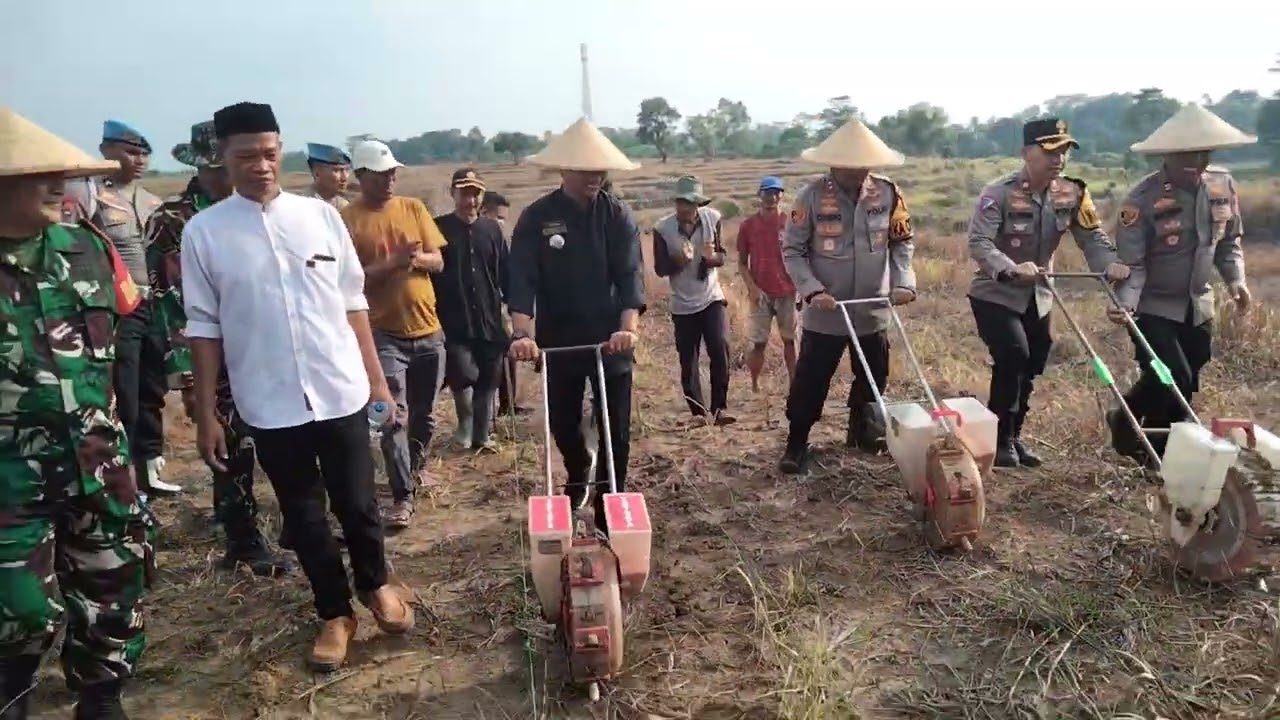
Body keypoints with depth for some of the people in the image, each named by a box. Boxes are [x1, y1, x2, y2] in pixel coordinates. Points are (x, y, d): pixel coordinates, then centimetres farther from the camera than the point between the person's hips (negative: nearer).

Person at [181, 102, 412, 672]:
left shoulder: (321, 215, 0)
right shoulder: (203, 232, -2)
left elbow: (353, 303, 4)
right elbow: (203, 327, 0)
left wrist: (376, 376, 4)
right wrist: (206, 414, 0)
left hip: (340, 391, 0)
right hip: (269, 404, 0)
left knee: (356, 502, 11)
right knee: (302, 515, 13)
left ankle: (374, 584, 39)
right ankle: (335, 613, 33)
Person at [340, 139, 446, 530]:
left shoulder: (413, 207, 7)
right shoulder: (347, 219, -5)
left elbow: (438, 262, 4)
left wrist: (418, 258, -17)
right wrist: (393, 262, -24)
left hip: (428, 329, 4)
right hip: (384, 332, -4)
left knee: (424, 413, 16)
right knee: (394, 416, -9)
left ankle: (417, 467, 41)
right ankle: (403, 497, -1)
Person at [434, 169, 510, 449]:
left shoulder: (492, 229, 8)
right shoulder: (439, 228, -1)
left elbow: (505, 274, 11)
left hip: (490, 321, 3)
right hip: (454, 323, -3)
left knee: (488, 381, 7)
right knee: (464, 375, -15)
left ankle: (481, 435, 22)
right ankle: (465, 423, 14)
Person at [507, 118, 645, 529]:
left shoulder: (618, 215, -3)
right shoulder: (536, 218, -5)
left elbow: (630, 274, -12)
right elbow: (522, 278, -13)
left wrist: (628, 327, -29)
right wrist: (523, 333, -28)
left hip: (610, 340, 0)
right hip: (558, 340, 0)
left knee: (616, 432, 3)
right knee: (562, 423, 14)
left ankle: (608, 513, 20)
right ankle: (578, 473, 47)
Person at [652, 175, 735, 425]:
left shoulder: (712, 218, -7)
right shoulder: (662, 228, -12)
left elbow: (721, 257, 0)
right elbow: (660, 269, -6)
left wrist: (711, 256, -23)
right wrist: (679, 260, -26)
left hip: (711, 297, 1)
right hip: (683, 304, 0)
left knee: (720, 349, -15)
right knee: (688, 361, 4)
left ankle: (719, 408, -7)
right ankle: (699, 412, 16)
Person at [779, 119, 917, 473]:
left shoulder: (888, 192, -5)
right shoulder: (812, 196, -14)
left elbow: (903, 241, 4)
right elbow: (792, 251, -10)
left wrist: (903, 281, -11)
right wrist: (813, 290, -21)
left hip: (873, 310, 4)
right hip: (825, 313, -3)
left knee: (873, 377, 17)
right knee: (810, 381, 2)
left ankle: (861, 430, 40)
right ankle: (797, 442, 18)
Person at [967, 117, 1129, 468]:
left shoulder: (1072, 193, -2)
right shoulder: (999, 192, -19)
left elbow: (1091, 236, -2)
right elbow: (978, 242, -27)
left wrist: (1110, 264, -23)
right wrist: (1012, 268, -43)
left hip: (1037, 297, 6)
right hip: (994, 294, -6)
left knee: (1031, 366, 11)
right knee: (1013, 356, -20)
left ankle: (1013, 436, 29)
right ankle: (999, 439, -4)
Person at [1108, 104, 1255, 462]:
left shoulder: (1223, 185, -2)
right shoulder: (1142, 199, -20)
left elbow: (1229, 241, 11)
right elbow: (1130, 263, -20)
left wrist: (1235, 278, -3)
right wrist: (1125, 302, -35)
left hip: (1198, 305, 6)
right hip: (1153, 307, -6)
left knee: (1186, 384, 11)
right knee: (1173, 379, -13)